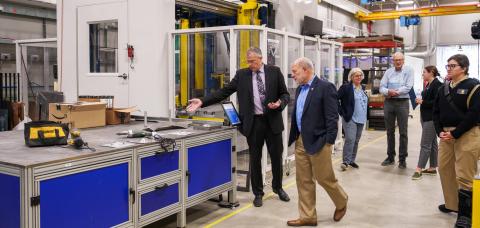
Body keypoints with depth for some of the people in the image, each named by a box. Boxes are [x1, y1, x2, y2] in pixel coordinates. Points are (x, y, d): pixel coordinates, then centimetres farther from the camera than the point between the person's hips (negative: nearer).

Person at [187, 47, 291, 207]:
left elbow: (285, 94, 5)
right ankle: (258, 193, 23)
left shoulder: (274, 72, 0)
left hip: (272, 120, 0)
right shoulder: (242, 74, 2)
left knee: (276, 156, 11)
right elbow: (224, 92, -2)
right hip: (253, 122, 0)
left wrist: (280, 103, -18)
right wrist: (202, 102, -11)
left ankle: (278, 187, 35)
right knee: (255, 159, 7)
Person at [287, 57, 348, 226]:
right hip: (300, 141, 7)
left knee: (325, 178, 5)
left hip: (318, 142, -7)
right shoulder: (300, 89, 12)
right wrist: (294, 137, 12)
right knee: (303, 181, 9)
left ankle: (341, 203, 32)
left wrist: (329, 141, -17)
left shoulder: (325, 87, -12)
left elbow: (332, 117, -15)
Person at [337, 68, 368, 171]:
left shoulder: (363, 88, 12)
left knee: (356, 141, 11)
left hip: (361, 119, 7)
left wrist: (365, 115, 17)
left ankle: (352, 160, 22)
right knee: (350, 139, -15)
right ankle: (346, 161, -7)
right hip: (349, 119, -7)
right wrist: (341, 112, -12)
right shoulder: (346, 87, -8)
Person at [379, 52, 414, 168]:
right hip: (389, 102, 3)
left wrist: (394, 92, -12)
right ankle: (390, 156, 21)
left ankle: (402, 158, 9)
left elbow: (408, 87, -11)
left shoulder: (408, 71, 0)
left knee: (403, 132, 1)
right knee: (389, 131, 10)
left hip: (402, 102, -3)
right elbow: (382, 87, 1)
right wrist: (388, 92, -19)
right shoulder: (388, 72, 9)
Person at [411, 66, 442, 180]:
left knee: (425, 144, -8)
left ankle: (419, 169, -6)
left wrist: (422, 102, -16)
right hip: (426, 117, 10)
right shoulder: (428, 85, 14)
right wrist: (420, 100, 4)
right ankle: (432, 168, 20)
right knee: (432, 143, 14)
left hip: (432, 118, -10)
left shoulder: (437, 84, -14)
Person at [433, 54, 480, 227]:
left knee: (464, 176, -6)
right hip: (446, 135, 7)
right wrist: (440, 131, -3)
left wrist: (455, 133, -17)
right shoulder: (443, 88, 12)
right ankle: (452, 204, 29)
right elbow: (436, 112, 12)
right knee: (444, 168, 12)